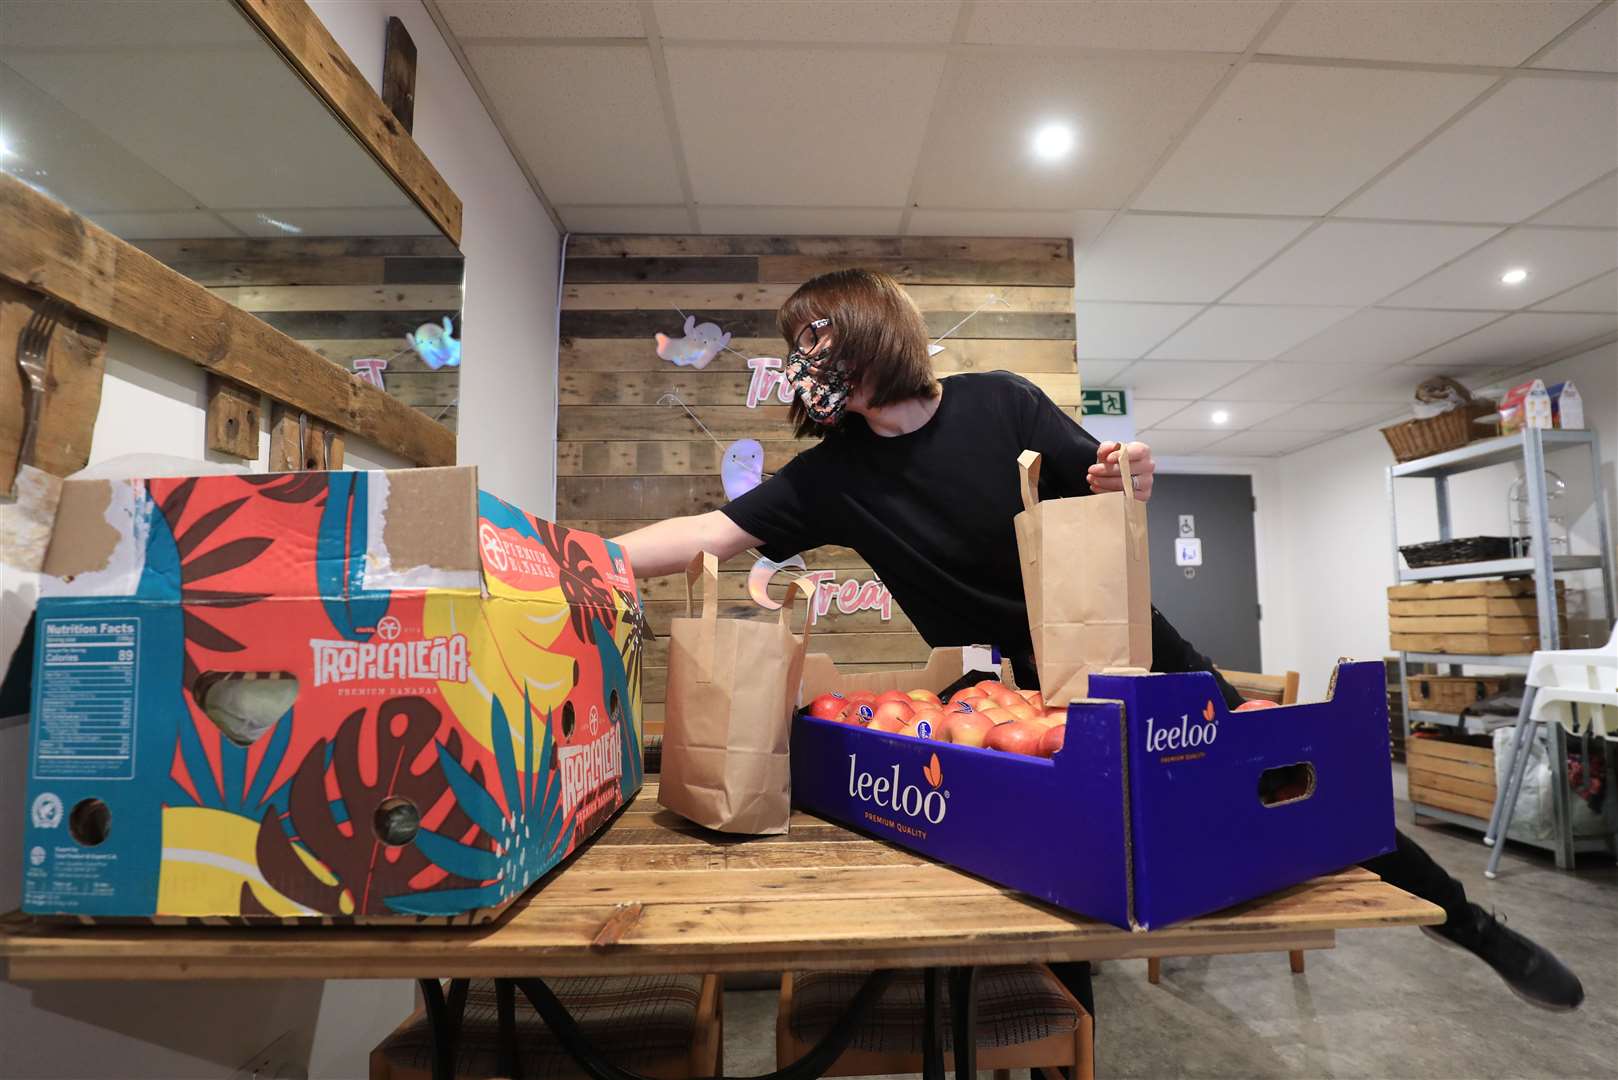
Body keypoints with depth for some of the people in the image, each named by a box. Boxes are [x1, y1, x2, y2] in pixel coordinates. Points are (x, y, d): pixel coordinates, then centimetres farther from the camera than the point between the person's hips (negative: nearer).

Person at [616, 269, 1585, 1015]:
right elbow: (710, 532, -15)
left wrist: (1123, 480, -27)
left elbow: (1100, 496, -4)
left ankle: (1465, 919, 37)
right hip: (1029, 693, 1)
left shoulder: (1000, 402, -13)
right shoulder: (832, 474, -9)